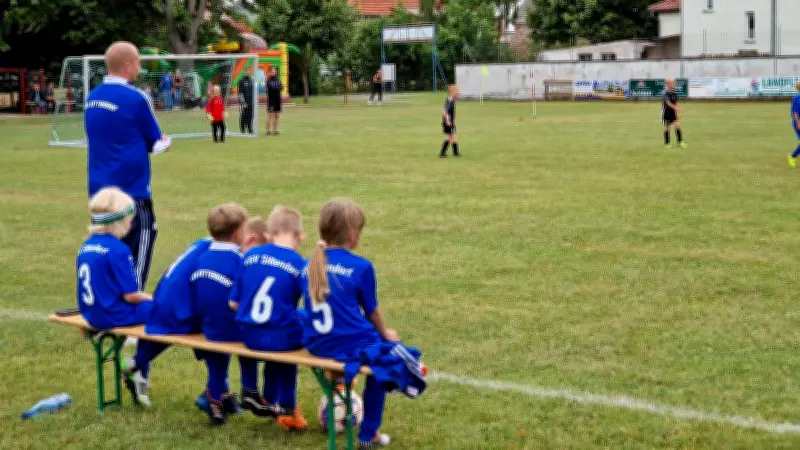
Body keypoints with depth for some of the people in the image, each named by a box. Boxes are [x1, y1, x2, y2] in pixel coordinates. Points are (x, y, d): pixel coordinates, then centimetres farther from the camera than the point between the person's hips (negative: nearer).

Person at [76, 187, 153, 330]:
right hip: (116, 316, -9)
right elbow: (131, 295, -18)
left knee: (145, 302, 27)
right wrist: (151, 299, 2)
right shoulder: (118, 250, -20)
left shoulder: (85, 247, 5)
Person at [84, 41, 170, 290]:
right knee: (142, 238, 3)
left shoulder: (92, 97, 9)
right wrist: (165, 141, 18)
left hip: (99, 190, 7)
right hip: (131, 189, -7)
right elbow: (156, 143, -4)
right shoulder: (136, 98, -12)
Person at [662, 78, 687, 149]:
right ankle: (666, 143, 16)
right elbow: (668, 103, -30)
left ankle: (680, 142, -8)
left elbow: (676, 103, 12)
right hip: (666, 113, -5)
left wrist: (678, 113, 12)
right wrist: (675, 108, -45)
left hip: (673, 113, 5)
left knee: (677, 126, -9)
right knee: (667, 128, 4)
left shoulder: (674, 93, 4)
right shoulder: (666, 94, -16)